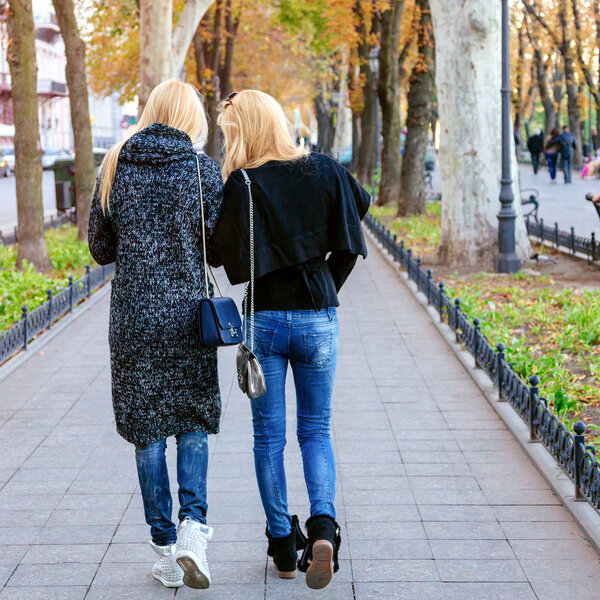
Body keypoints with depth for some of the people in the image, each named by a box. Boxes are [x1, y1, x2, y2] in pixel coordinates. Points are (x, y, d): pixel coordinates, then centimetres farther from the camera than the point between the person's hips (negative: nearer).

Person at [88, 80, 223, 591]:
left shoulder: (115, 167, 1)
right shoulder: (202, 169, -5)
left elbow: (100, 247, 7)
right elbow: (219, 250, -4)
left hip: (132, 316, 1)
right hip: (188, 314, -1)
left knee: (148, 432, 9)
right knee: (194, 423, 13)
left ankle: (166, 550, 13)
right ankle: (192, 524, -6)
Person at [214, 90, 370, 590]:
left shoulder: (241, 185, -11)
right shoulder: (325, 172, -1)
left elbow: (233, 260, -12)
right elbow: (348, 246, 6)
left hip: (264, 319, -2)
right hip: (319, 318, 2)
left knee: (268, 436, 10)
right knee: (316, 431, 13)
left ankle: (283, 547, 15)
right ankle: (323, 524, -10)